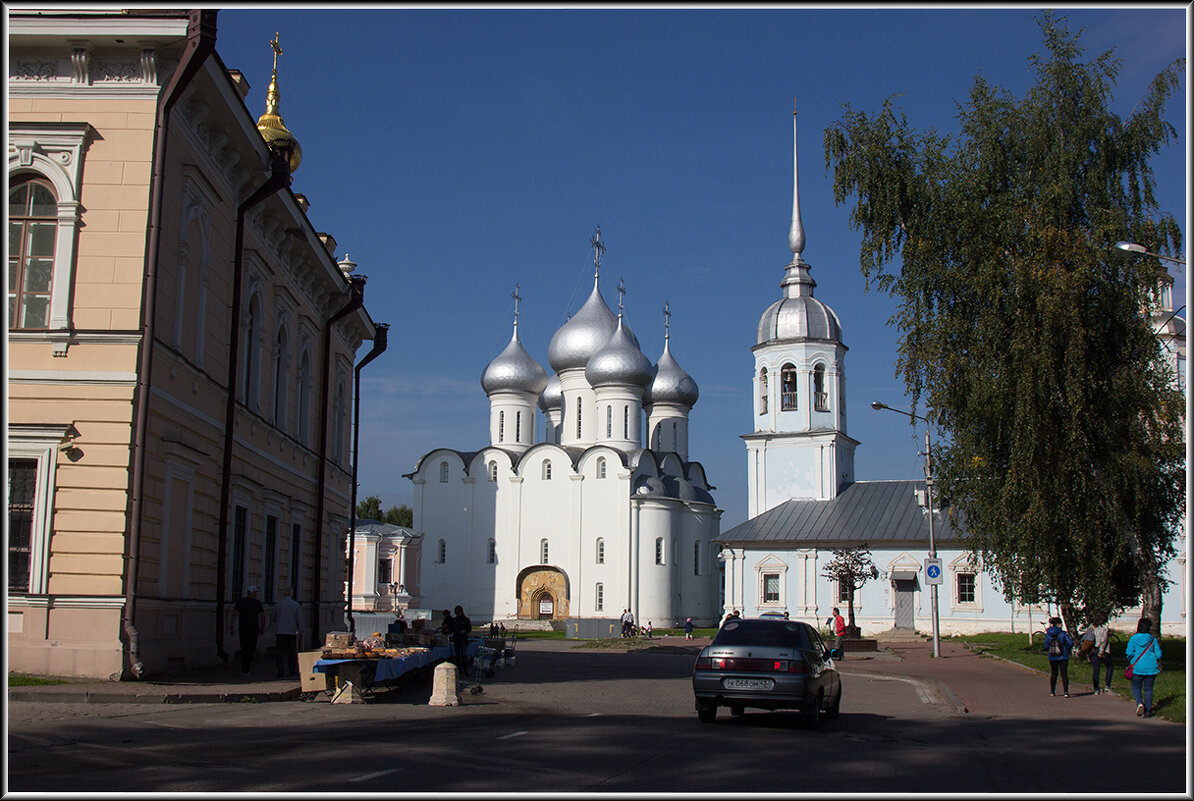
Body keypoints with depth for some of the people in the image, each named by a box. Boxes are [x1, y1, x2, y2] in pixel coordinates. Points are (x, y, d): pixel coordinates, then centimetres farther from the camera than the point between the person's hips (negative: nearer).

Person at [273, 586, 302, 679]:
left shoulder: (278, 604, 1)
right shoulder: (295, 604, -1)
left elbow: (274, 618, 10)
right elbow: (299, 618, -5)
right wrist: (300, 630, 1)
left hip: (280, 632, 0)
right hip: (292, 632, 0)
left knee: (279, 653, 0)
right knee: (292, 652, 11)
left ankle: (280, 671, -9)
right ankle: (292, 671, 16)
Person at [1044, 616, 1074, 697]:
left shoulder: (1048, 634, -1)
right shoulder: (1063, 633, -11)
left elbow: (1046, 647, 1)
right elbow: (1070, 643, -17)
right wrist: (1066, 648, 3)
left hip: (1052, 657, 3)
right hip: (1063, 657, -3)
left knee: (1053, 673, 18)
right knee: (1064, 674, 0)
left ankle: (1052, 691, 21)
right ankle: (1066, 691, -12)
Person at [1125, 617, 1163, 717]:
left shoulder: (1133, 639, -6)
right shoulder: (1153, 640, -2)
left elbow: (1129, 653, -7)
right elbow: (1158, 654, 0)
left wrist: (1131, 662, 13)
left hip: (1138, 667, -2)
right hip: (1151, 668, 2)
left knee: (1136, 687, 12)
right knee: (1148, 689, 10)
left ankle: (1140, 703, -13)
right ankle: (1147, 711, 8)